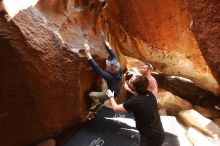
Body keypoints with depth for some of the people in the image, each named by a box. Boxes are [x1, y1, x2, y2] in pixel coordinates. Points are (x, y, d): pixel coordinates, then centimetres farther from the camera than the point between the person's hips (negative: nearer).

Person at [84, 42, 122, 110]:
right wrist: (108, 46, -2)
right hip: (115, 91, 8)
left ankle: (97, 103, 23)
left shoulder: (110, 77, -40)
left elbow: (97, 69, -48)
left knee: (91, 94, -11)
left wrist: (88, 54, -53)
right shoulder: (119, 69, -21)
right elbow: (114, 57, -6)